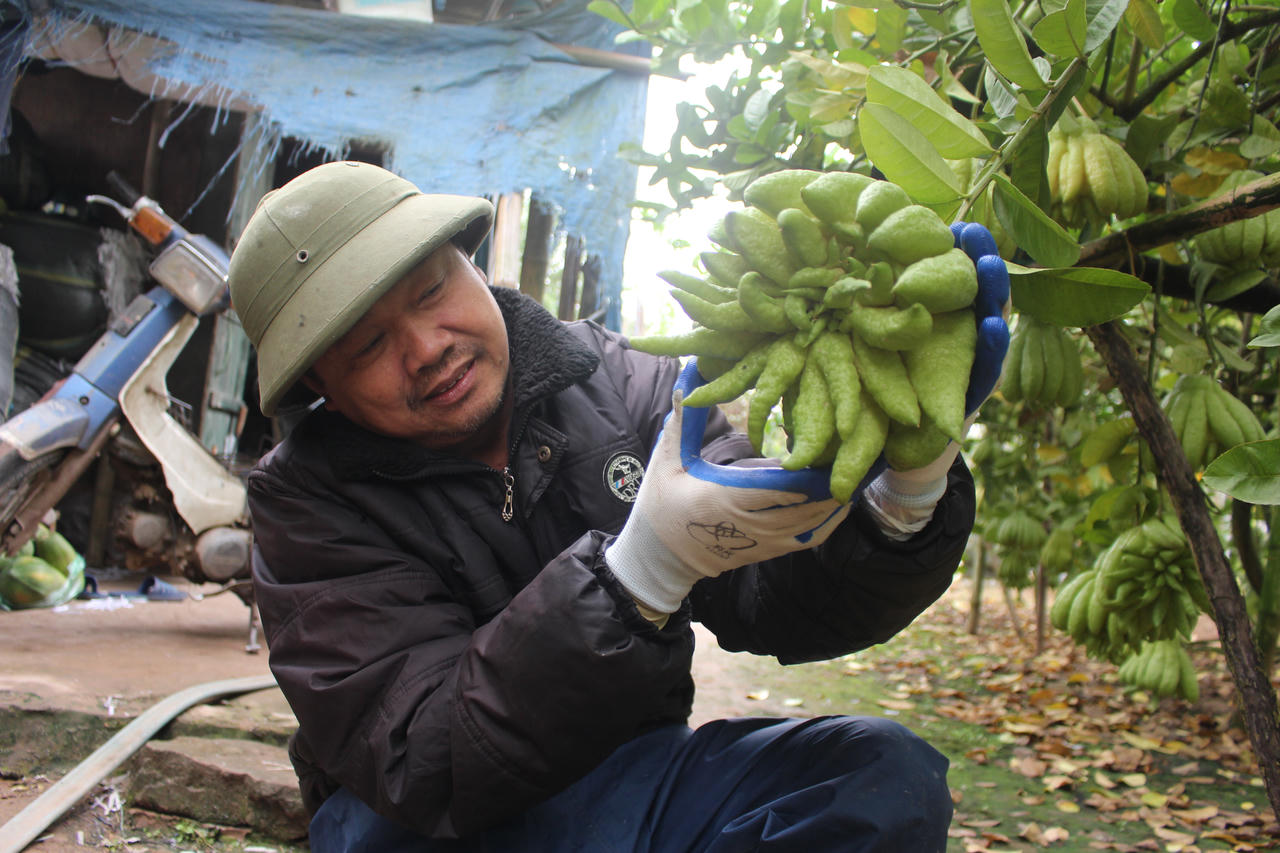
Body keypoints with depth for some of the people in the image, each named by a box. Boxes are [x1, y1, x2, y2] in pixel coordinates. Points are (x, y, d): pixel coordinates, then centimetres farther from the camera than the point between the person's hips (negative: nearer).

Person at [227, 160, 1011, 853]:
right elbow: (424, 768, -26)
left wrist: (910, 489, -37)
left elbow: (778, 598, -16)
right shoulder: (308, 496, -13)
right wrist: (648, 566, -38)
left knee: (886, 774, -19)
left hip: (628, 775, 3)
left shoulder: (617, 385, -8)